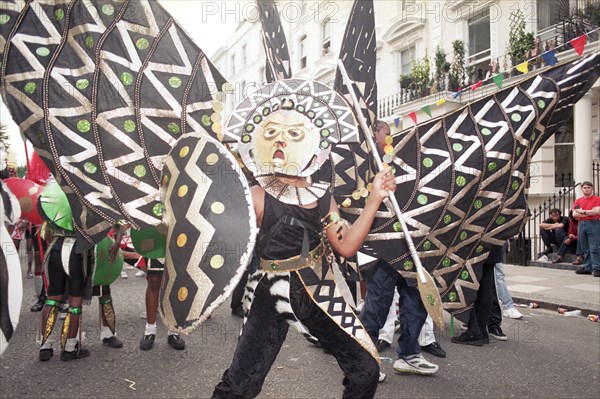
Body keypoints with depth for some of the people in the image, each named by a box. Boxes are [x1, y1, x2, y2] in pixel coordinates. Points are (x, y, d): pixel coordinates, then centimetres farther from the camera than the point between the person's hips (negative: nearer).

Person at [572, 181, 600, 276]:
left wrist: (583, 211, -3)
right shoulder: (578, 201, 14)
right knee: (585, 248, 7)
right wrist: (589, 213, -5)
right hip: (581, 224, 5)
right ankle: (587, 268, 13)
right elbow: (574, 214, 3)